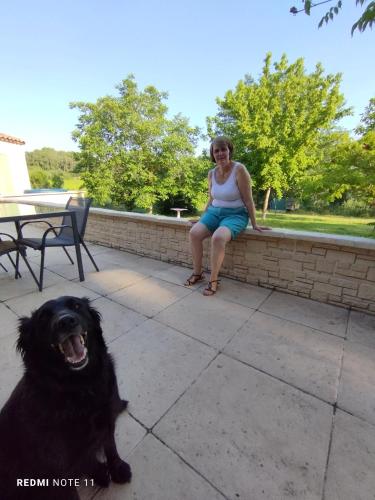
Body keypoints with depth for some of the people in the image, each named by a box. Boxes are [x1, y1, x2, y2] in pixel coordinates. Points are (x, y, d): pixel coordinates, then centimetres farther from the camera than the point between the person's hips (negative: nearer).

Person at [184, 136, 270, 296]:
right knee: (194, 233, -20)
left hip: (235, 214, -5)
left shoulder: (239, 170, -13)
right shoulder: (212, 173, 5)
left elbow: (248, 200, -12)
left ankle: (213, 280, -16)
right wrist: (201, 218, 13)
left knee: (218, 238, -35)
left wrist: (254, 224, -10)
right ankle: (197, 273, -3)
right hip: (215, 212, 6)